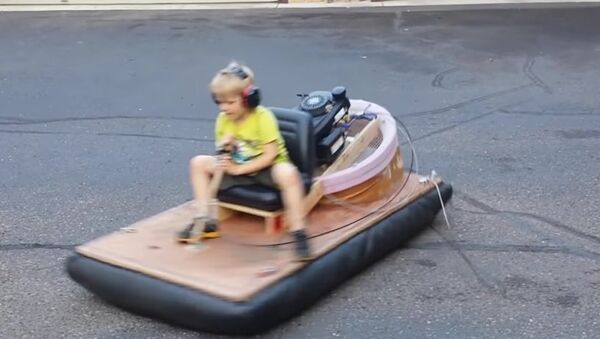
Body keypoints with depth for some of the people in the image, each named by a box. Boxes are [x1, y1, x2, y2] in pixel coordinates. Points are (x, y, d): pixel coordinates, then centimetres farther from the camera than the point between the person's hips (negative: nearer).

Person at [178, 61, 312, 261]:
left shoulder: (263, 117, -20)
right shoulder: (223, 119, -4)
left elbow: (270, 155, -22)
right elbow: (225, 153, 5)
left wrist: (238, 169, -26)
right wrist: (223, 149, -20)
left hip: (267, 169, -6)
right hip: (238, 169, 6)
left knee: (287, 173, -40)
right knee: (199, 163, -9)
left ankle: (298, 233, -33)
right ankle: (205, 220, -7)